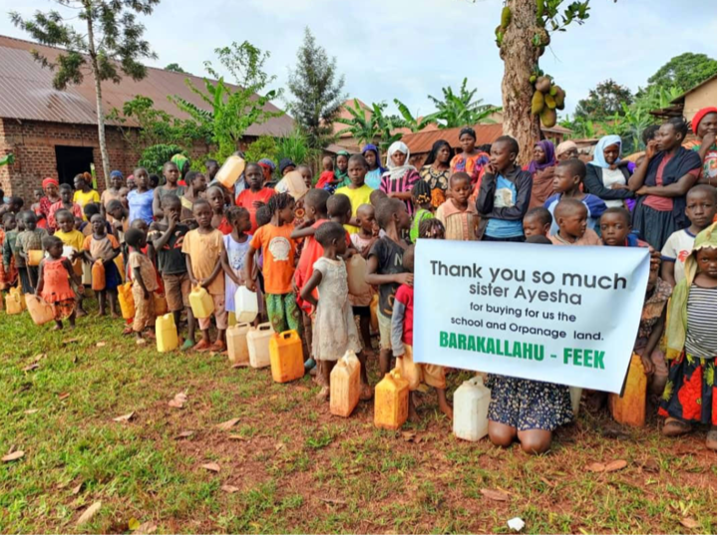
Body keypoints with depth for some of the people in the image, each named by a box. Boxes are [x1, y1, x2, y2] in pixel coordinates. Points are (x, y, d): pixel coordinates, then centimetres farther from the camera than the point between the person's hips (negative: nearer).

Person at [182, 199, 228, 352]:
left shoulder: (217, 234, -9)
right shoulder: (189, 235, 3)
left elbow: (221, 258, -10)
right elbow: (188, 257, 6)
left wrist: (211, 278, -15)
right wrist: (192, 278, -5)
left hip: (216, 280, -4)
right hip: (198, 281, 4)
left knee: (220, 308, 5)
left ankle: (220, 339, 17)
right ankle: (205, 339, 28)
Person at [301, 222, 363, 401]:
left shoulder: (341, 261, 4)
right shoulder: (322, 266, -20)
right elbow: (304, 293, -21)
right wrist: (317, 303, -6)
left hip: (344, 312, 7)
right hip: (328, 315, -7)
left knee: (346, 350, 12)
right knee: (328, 352, 9)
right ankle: (327, 386, 26)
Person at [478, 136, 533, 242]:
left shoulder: (524, 177, -4)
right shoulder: (490, 177, 5)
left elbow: (519, 211, -14)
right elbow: (481, 209, -7)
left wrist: (490, 213, -9)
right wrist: (489, 178, -7)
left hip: (515, 237, -3)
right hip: (489, 236, 3)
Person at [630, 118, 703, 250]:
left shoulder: (690, 157, 0)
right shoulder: (656, 156, 13)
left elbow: (680, 188, -16)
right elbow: (633, 186, 3)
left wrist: (647, 190, -6)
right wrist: (647, 158, -2)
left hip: (670, 218, -4)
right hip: (644, 215, 4)